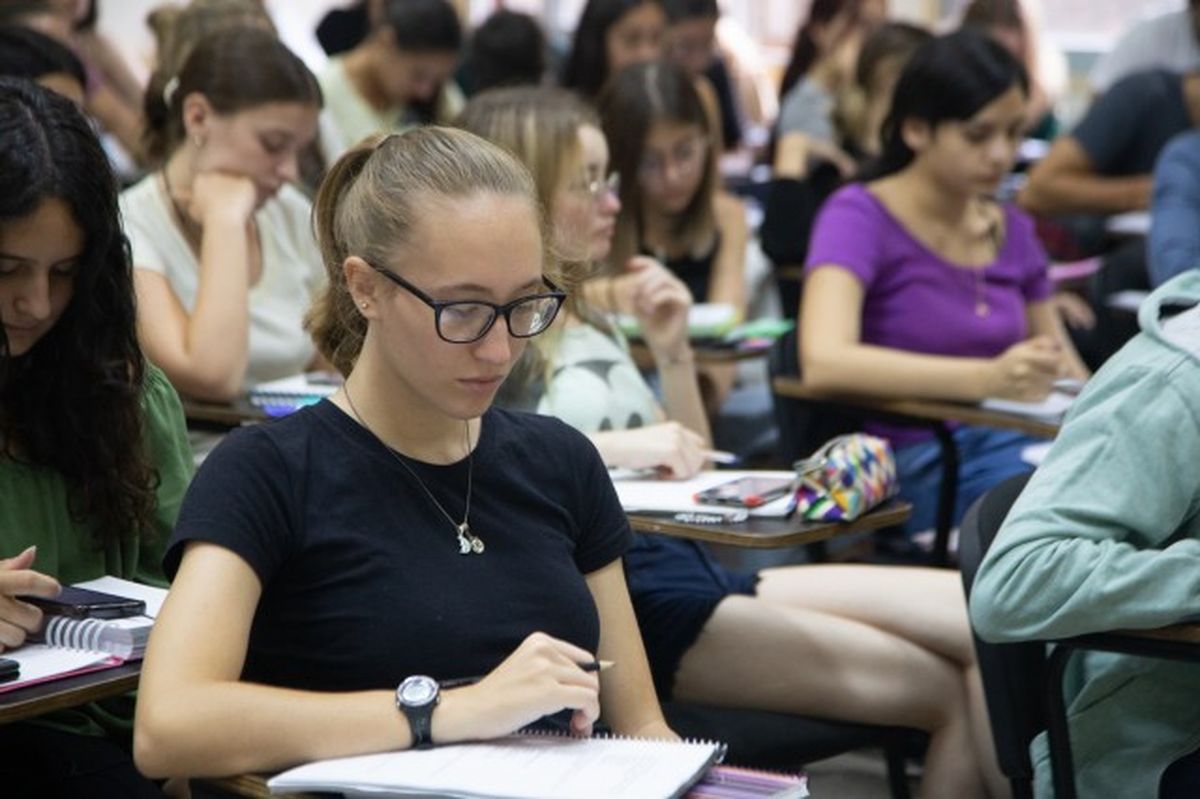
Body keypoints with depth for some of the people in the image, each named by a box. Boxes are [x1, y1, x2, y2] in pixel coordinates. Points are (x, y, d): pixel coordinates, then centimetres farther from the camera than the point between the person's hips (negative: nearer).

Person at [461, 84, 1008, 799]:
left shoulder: (588, 321, 21)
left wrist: (673, 352, 9)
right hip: (609, 596, -8)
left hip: (694, 563, 9)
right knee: (951, 691, -15)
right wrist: (606, 447, -21)